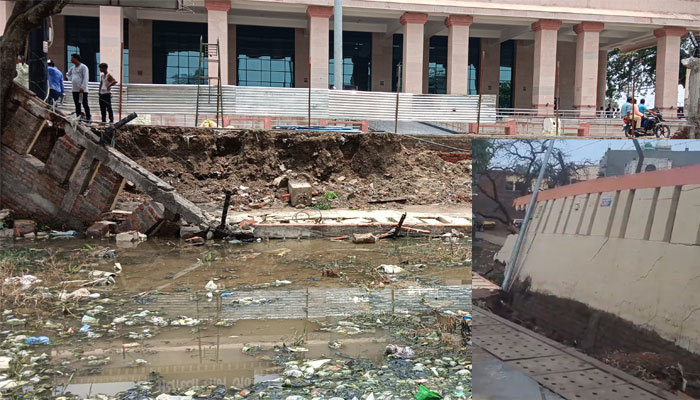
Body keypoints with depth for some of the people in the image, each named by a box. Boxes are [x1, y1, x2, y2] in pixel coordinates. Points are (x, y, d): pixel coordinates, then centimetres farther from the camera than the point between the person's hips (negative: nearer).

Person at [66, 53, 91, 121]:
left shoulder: (83, 67, -5)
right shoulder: (73, 68, 16)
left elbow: (85, 78, -13)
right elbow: (67, 74, 36)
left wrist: (82, 87, -21)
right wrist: (71, 79, 18)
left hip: (82, 90, -7)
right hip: (74, 89, 7)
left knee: (85, 104, -7)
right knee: (77, 105, 7)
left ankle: (88, 118, -6)